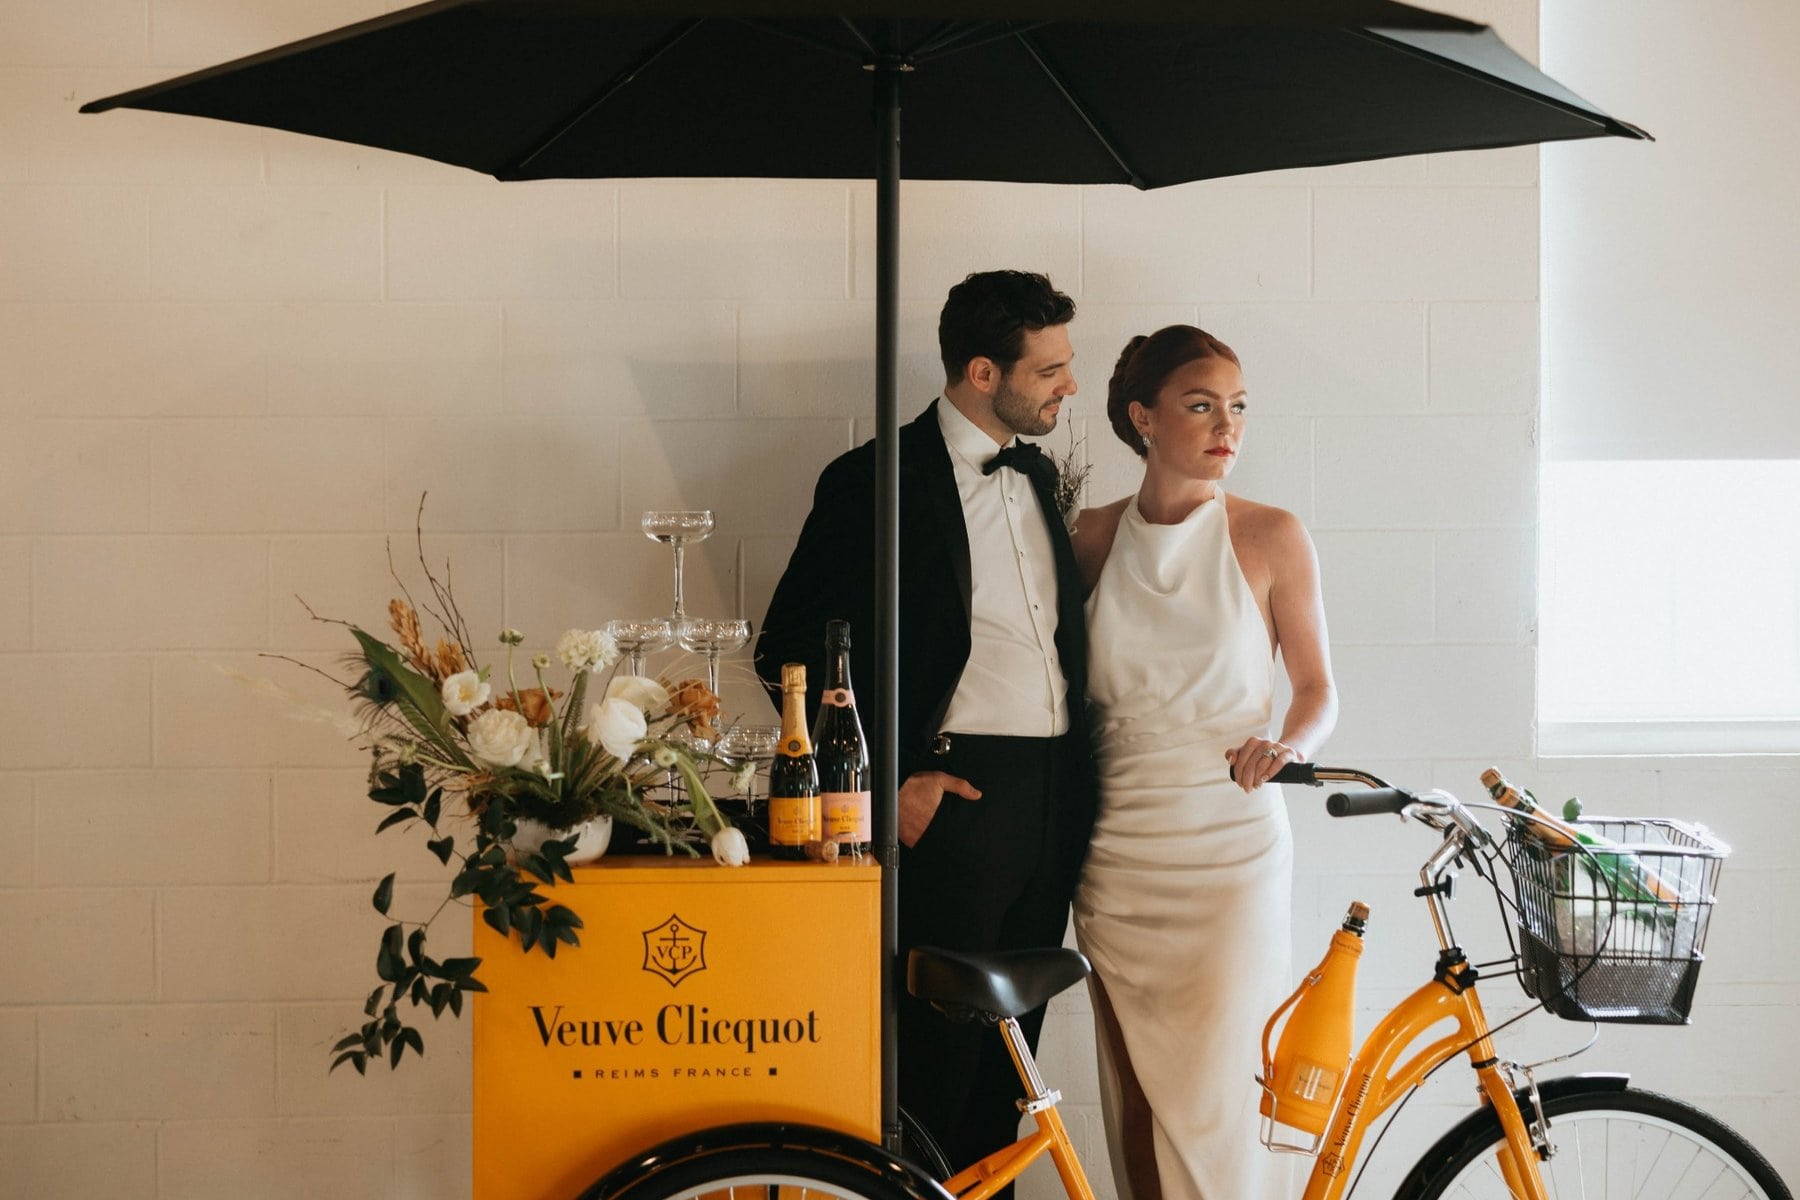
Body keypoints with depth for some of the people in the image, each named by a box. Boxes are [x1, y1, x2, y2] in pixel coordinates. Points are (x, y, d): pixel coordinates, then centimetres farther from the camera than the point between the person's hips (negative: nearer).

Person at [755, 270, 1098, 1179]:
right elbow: (788, 651, -7)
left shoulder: (1039, 478, 15)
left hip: (1052, 804, 7)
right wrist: (889, 781, -10)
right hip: (954, 798, -6)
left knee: (1006, 1066, 11)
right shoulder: (875, 481, -6)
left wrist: (1079, 784, 13)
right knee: (935, 1066, -4)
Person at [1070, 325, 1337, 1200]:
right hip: (1116, 848, 3)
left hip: (1228, 844, -2)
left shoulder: (1270, 536, 0)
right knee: (1133, 1096, 5)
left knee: (1209, 1099, -8)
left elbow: (1316, 686, 3)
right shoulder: (1093, 538, 7)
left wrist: (1286, 746, -18)